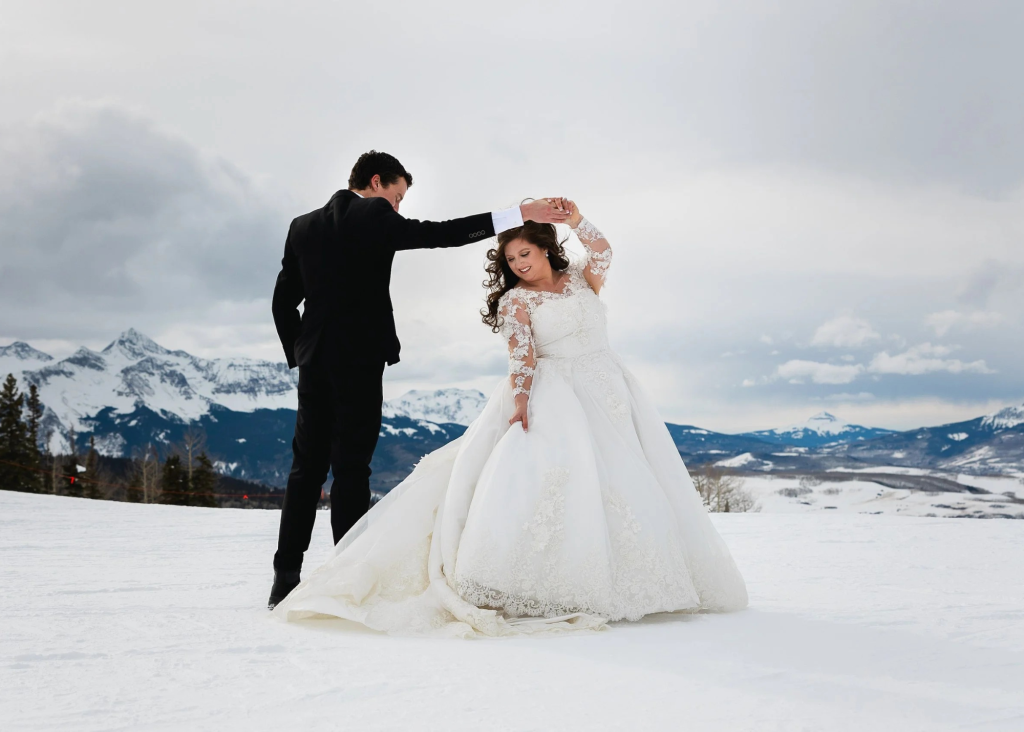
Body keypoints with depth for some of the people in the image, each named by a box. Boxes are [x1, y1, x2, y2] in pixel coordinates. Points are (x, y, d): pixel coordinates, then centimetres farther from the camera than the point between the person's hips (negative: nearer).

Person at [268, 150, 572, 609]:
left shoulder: (302, 226, 14)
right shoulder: (373, 216, -4)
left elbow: (283, 300, 14)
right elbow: (441, 233, -13)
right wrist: (521, 215, -14)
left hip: (313, 360, 6)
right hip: (359, 359, -6)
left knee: (307, 467, 9)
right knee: (351, 468, -3)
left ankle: (285, 580, 10)